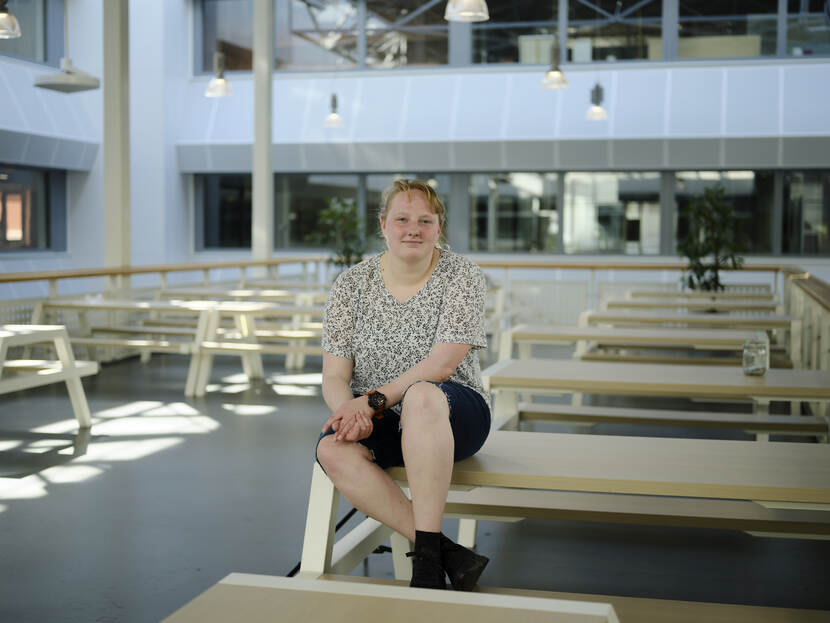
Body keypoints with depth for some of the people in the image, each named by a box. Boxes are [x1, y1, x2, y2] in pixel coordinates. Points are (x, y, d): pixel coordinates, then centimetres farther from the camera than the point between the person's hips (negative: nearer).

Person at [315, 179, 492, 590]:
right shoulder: (351, 285, 4)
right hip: (379, 428, 3)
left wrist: (372, 400, -24)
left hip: (452, 417, -3)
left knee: (421, 395, -38)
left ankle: (427, 561, -36)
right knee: (333, 450, -31)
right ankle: (450, 556, -32)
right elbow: (334, 377, 0)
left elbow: (441, 363, -15)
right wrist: (349, 410, -23)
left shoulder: (463, 276, -3)